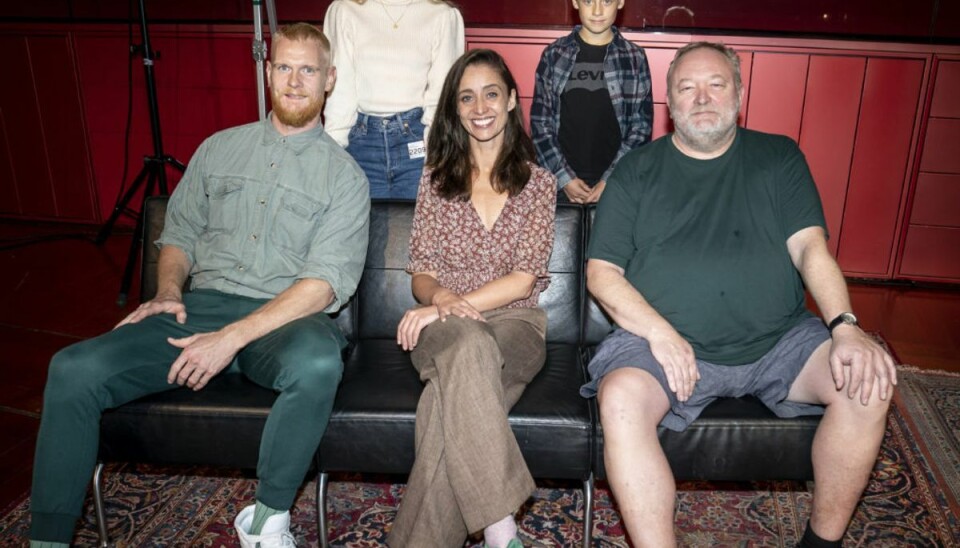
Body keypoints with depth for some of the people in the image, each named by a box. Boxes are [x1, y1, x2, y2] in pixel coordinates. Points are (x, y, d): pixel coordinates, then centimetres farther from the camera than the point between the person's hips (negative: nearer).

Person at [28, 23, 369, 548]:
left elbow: (326, 281, -8)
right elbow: (179, 233, 22)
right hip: (200, 308, 4)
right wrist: (167, 293, -1)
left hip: (285, 319, -3)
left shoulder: (343, 174, 3)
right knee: (73, 369, -18)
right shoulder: (219, 149, 18)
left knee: (318, 363, -39)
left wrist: (234, 337, -17)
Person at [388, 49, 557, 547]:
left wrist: (459, 303, -17)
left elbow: (524, 279, -4)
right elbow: (420, 274, 7)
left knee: (452, 394, -36)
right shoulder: (437, 179, 12)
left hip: (514, 323, 0)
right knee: (468, 346, -39)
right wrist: (441, 298, -17)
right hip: (445, 324, 1)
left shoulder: (538, 183, 8)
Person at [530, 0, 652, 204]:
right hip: (560, 185, 1)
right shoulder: (554, 55, 2)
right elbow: (540, 122, 2)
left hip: (616, 185, 0)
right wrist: (563, 176, -7)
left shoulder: (634, 58, 1)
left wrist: (611, 180, -9)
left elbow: (642, 126, 0)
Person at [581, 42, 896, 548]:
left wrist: (845, 326, -16)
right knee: (620, 398, -31)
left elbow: (810, 247, 2)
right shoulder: (637, 171, 8)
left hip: (779, 341, 3)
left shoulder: (779, 158, 13)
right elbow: (601, 272, 1)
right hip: (663, 341, -2)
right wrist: (658, 332, -15)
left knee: (869, 381, -20)